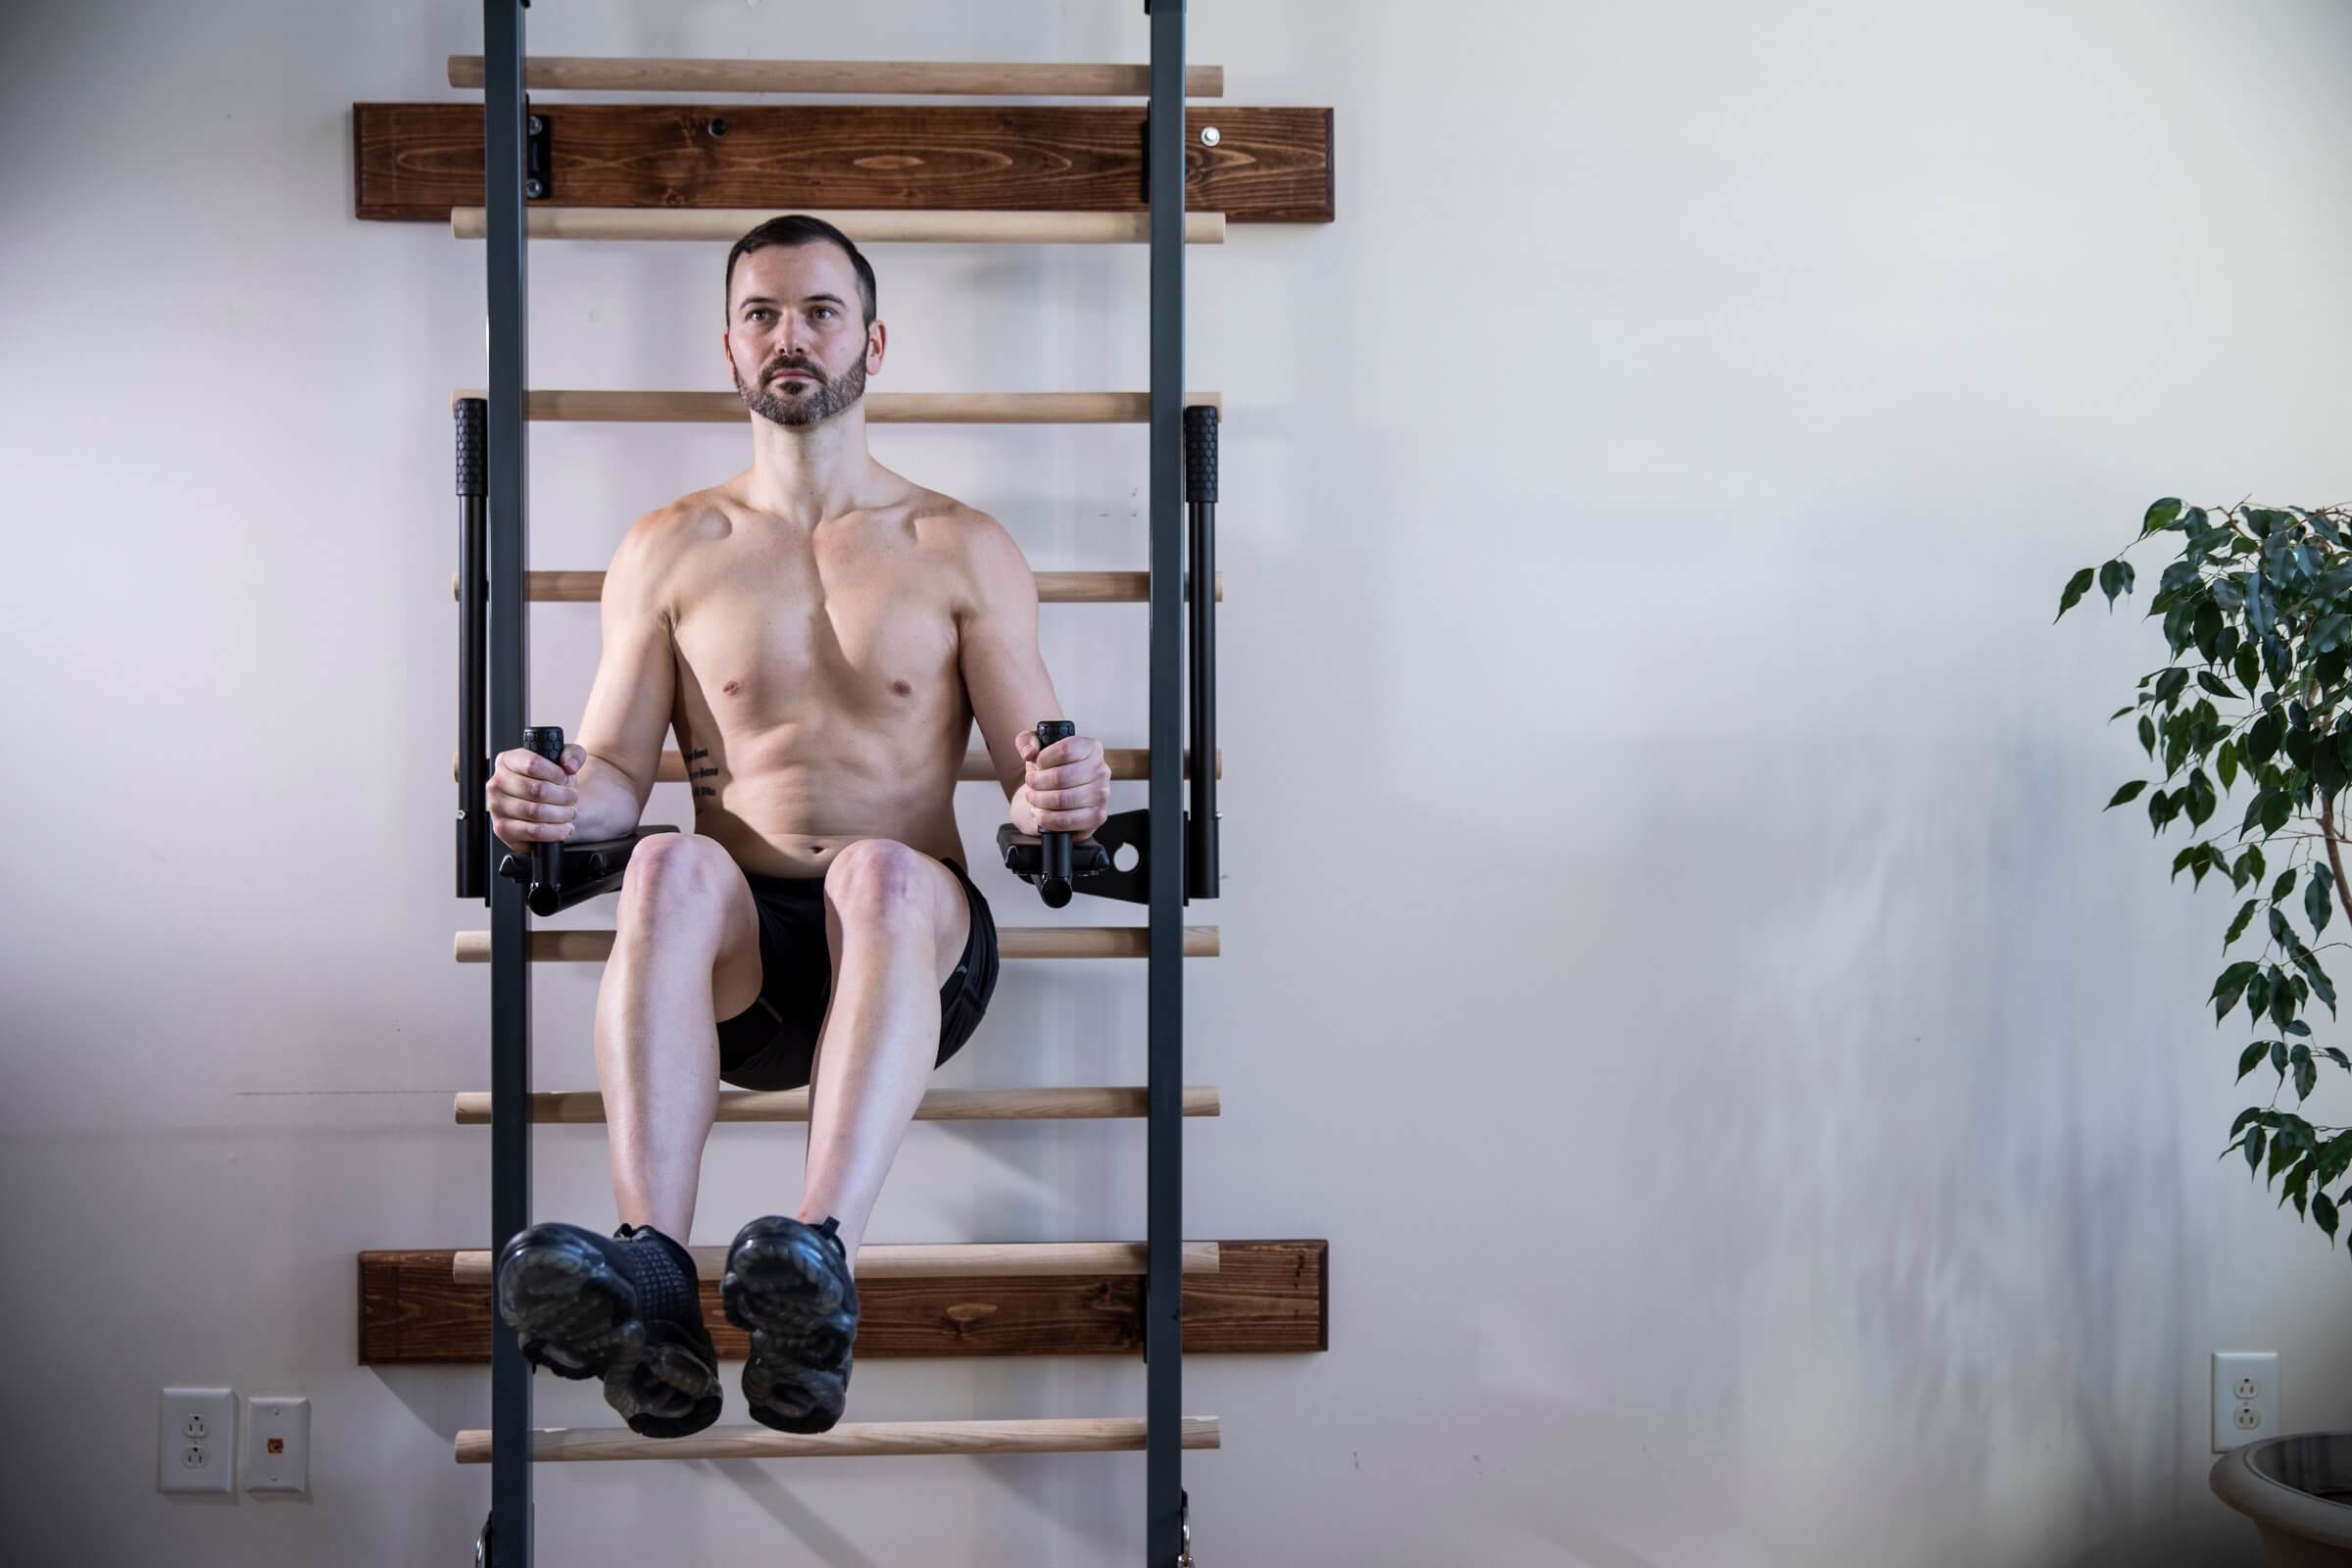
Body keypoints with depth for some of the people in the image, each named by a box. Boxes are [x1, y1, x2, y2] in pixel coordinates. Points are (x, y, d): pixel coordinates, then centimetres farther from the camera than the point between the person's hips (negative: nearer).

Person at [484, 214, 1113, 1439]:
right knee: (670, 867, -34)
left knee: (878, 872, -37)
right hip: (740, 948, 1)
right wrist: (553, 800, -14)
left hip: (915, 939, -1)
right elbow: (616, 774, 10)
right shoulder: (667, 551, 15)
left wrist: (1064, 795, -19)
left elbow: (1031, 778, 6)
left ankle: (822, 1256, -56)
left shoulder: (964, 550, 12)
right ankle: (652, 1272, -52)